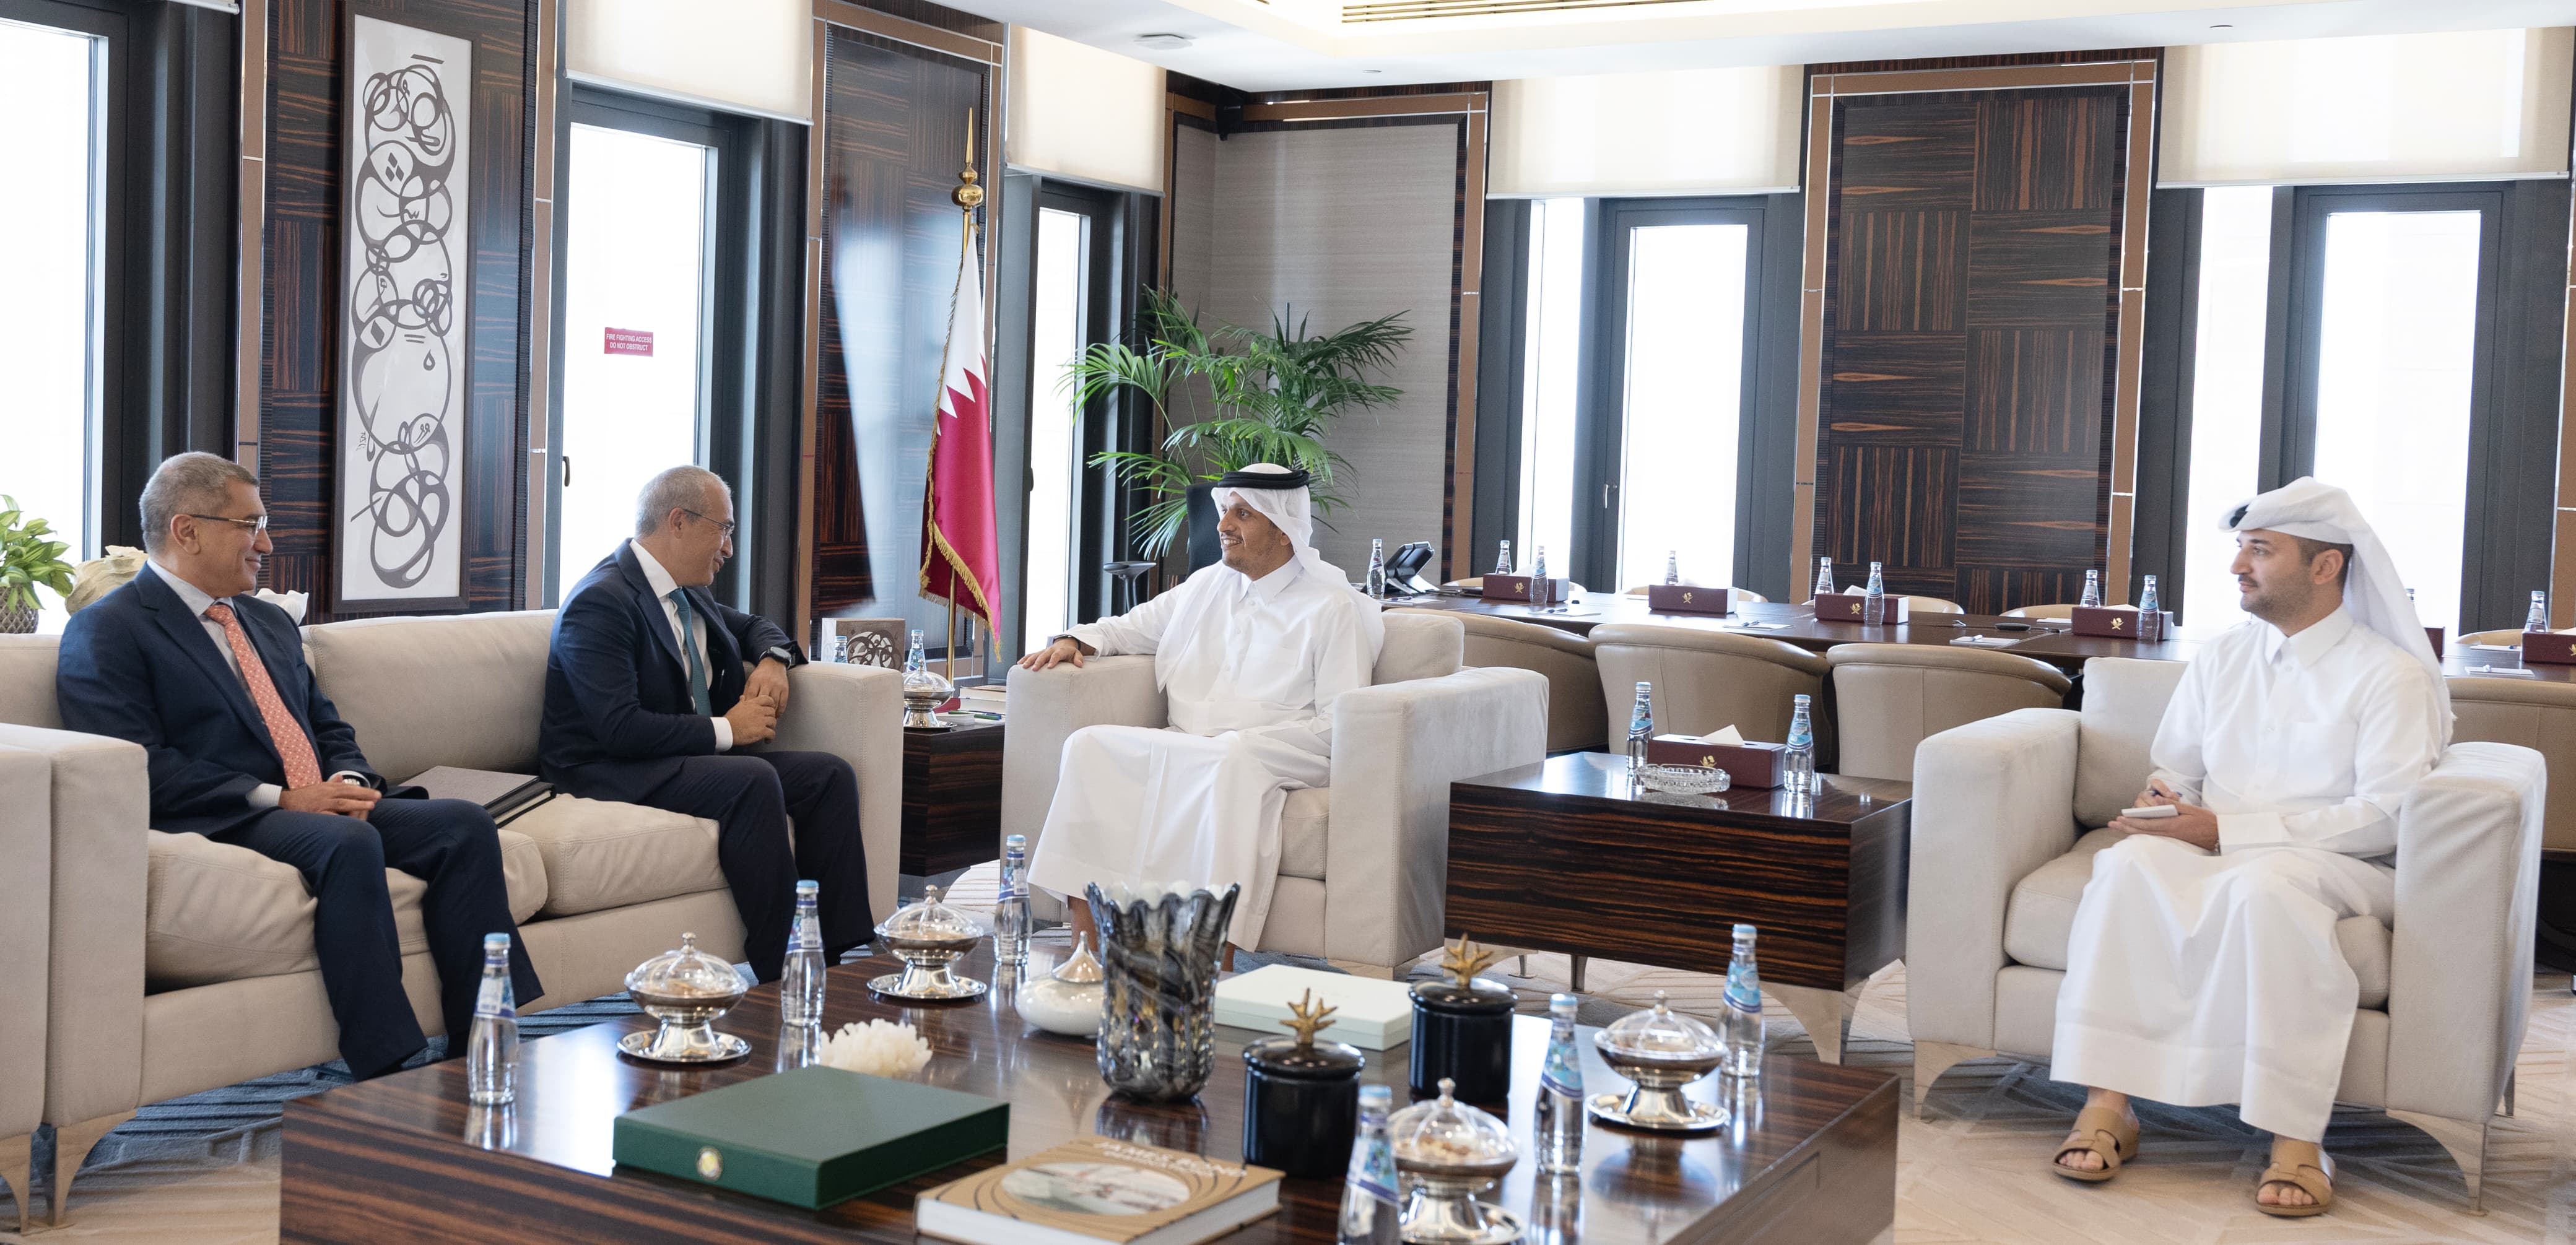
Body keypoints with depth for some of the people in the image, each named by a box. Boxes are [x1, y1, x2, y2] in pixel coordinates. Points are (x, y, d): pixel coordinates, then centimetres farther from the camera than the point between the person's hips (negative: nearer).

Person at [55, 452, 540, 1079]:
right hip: (222, 826, -8)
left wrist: (349, 783, 0)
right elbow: (140, 769, -13)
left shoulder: (271, 623, 25)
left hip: (320, 808, 8)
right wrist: (279, 798, -18)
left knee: (465, 824, -16)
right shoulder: (106, 633, -1)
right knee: (350, 842, -36)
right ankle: (388, 1070, -36)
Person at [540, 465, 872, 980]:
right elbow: (620, 729, -26)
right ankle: (778, 972, -29)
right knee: (754, 780, -33)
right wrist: (726, 730, -18)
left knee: (830, 774, -8)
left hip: (694, 758, 9)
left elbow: (752, 626, 32)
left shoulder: (687, 593, 12)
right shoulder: (601, 603, -17)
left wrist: (773, 661, 7)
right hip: (608, 774, -9)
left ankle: (844, 949, -12)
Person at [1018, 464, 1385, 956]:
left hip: (1281, 761, -5)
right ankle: (1087, 945, -26)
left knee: (1235, 762, -39)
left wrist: (1243, 742, -17)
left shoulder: (1333, 608, 1)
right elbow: (1129, 627, 32)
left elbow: (1338, 726, -7)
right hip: (1180, 751, 6)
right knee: (1089, 744, -19)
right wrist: (1074, 640, 10)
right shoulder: (1207, 586, 20)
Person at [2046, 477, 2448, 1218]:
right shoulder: (2222, 657, 17)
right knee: (2130, 864, -29)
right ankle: (2106, 1106, -33)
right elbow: (2174, 768, 21)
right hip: (2215, 853, 5)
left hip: (2341, 869, -4)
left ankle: (2295, 1142, -37)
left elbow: (2383, 816, -12)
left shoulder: (2391, 675, -2)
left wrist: (2227, 828, -17)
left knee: (2264, 882, -40)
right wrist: (2162, 798, -6)